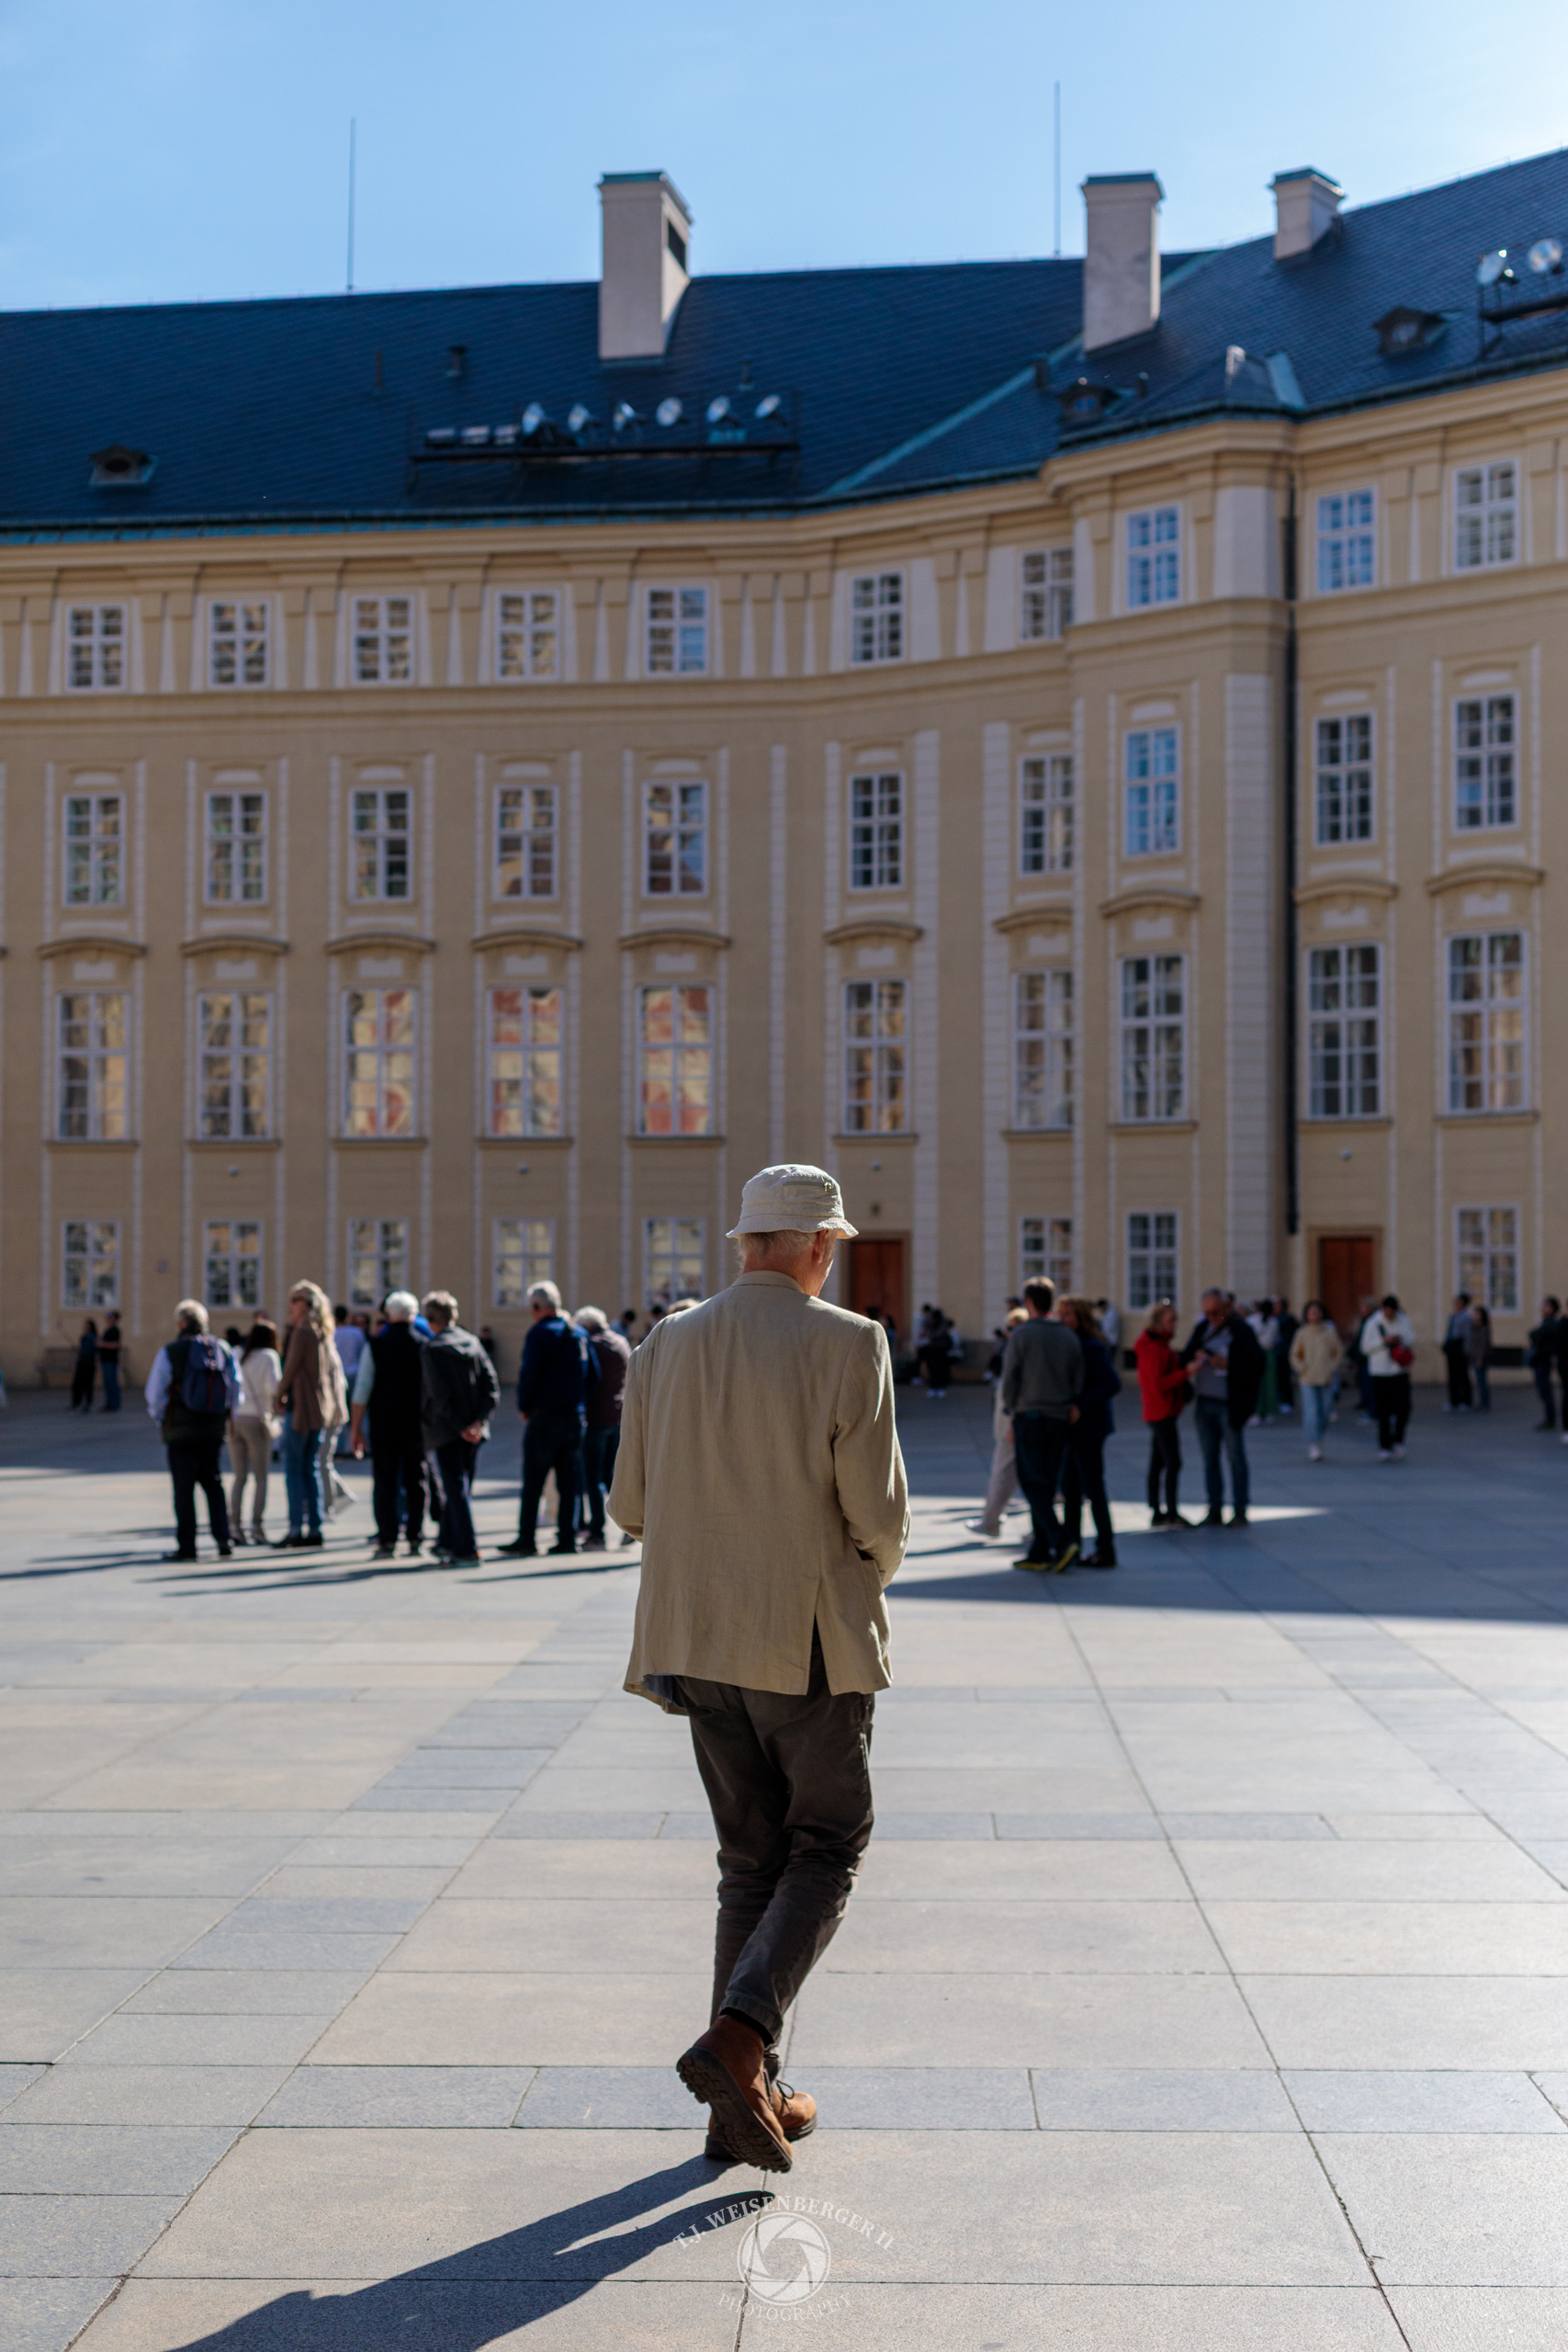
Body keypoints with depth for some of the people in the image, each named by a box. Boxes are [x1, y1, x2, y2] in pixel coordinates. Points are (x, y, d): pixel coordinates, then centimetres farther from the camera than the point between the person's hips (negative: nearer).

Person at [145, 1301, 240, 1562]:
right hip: (214, 1430, 4)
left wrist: (159, 1419, 10)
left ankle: (186, 1546, 4)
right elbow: (236, 1391, 6)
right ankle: (223, 1541, 5)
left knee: (184, 1487, 3)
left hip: (180, 1430, -4)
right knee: (213, 1483, 15)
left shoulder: (170, 1352, -9)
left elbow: (155, 1394, -7)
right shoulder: (225, 1351, 2)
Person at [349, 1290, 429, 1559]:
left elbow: (362, 1391, -3)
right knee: (416, 1483, 7)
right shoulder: (425, 1346, -1)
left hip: (383, 1426, -1)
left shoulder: (375, 1345, -2)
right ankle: (415, 1539, 5)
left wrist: (356, 1427, 3)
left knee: (384, 1485, 4)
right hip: (416, 1426, 1)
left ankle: (387, 1541, 1)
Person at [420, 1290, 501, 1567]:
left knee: (456, 1489, -4)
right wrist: (478, 1421, -7)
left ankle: (467, 1550, -10)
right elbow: (492, 1386, -1)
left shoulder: (431, 1349, -8)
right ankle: (447, 1542, 29)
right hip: (473, 1431, 5)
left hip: (446, 1430, -5)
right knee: (458, 1487, 17)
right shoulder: (473, 1343, 6)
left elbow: (439, 1394, -16)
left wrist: (459, 1427, -13)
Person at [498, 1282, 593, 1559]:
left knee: (533, 1483, -2)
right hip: (576, 1416, 6)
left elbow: (529, 1375, -14)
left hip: (545, 1416, -6)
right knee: (568, 1482, 9)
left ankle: (526, 1540, -3)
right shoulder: (580, 1335, 10)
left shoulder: (539, 1334, -9)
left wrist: (524, 1407, 0)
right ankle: (566, 1538, 8)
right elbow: (592, 1375, 12)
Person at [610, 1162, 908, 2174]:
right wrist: (872, 1570, 9)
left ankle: (748, 2097, 16)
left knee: (751, 1859, 15)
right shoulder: (847, 1344, -11)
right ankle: (736, 2040, -10)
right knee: (828, 1847, 9)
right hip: (814, 1637, -5)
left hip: (700, 1640, 5)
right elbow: (879, 1513, -13)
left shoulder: (665, 1347, 4)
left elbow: (631, 1506, 7)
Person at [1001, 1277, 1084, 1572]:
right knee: (1046, 1486, 10)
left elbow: (1009, 1379, -7)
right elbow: (1078, 1379, 5)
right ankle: (1038, 1554, 12)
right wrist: (1072, 1406, 13)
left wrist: (1011, 1412, 5)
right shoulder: (1069, 1336, 6)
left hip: (1029, 1416, -5)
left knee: (1033, 1484, -2)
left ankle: (1060, 1543, -18)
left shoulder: (1020, 1335, -7)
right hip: (1060, 1418, 5)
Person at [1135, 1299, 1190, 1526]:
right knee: (1173, 1462, -10)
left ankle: (1156, 1512, 14)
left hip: (1155, 1412, 11)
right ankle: (1172, 1513, -10)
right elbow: (1159, 1384, -24)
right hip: (1163, 1412, -11)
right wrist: (1185, 1373, -26)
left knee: (1157, 1463, 11)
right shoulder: (1156, 1348, -17)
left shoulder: (1158, 1344, 15)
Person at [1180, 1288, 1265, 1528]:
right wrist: (1194, 1361, -7)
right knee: (1209, 1457, 8)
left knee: (1236, 1457, 0)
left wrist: (1227, 1365, -20)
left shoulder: (1240, 1331, -7)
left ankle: (1240, 1511, 6)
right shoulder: (1203, 1328, 11)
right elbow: (1186, 1355, 15)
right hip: (1205, 1402, 6)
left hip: (1228, 1405, -6)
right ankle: (1215, 1511, 14)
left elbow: (1256, 1363, -12)